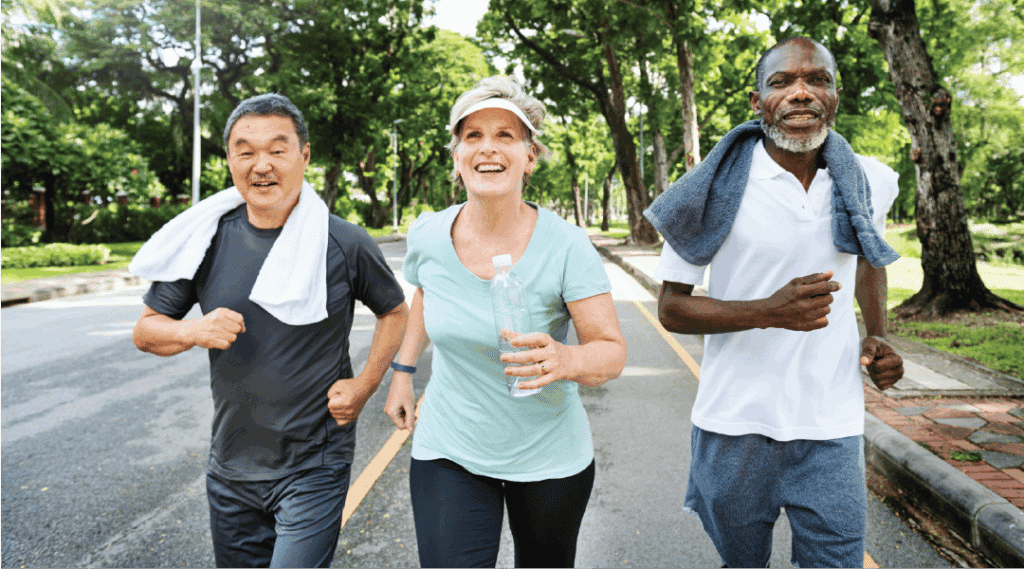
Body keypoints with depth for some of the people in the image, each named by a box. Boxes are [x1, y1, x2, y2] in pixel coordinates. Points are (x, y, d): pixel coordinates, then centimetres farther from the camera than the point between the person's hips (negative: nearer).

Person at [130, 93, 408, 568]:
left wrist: (364, 386, -5)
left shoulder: (344, 244, -10)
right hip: (230, 468, 4)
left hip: (314, 469, -3)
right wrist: (195, 332, -16)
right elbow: (146, 330, 5)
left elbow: (394, 311, 6)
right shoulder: (209, 240, -3)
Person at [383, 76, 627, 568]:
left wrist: (566, 360, -37)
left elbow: (612, 351, -16)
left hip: (549, 459, -1)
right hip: (448, 454, 1)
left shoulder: (565, 246, -19)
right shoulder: (427, 236, -9)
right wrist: (403, 370, 11)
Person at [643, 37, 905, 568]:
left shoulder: (869, 182, 1)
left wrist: (877, 336, 8)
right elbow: (671, 309, -8)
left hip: (832, 427, 2)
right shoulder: (718, 189, -11)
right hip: (736, 425, -2)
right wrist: (767, 312, -23)